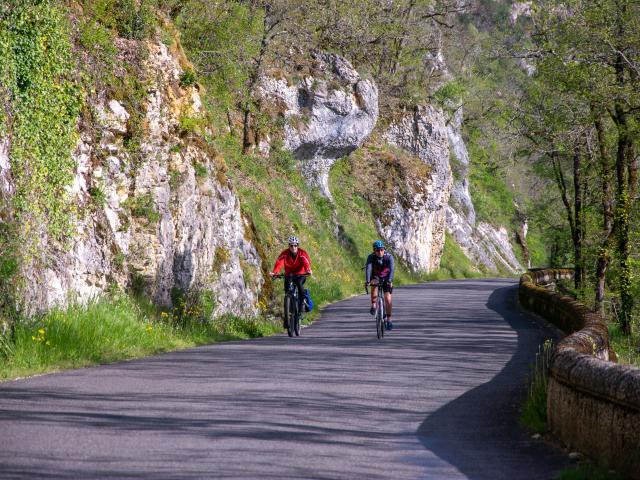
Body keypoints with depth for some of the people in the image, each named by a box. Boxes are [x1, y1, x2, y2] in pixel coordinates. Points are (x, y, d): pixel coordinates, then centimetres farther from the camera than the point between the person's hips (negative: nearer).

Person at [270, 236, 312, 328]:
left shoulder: (302, 253, -13)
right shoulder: (284, 254, -11)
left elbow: (307, 262, -30)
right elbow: (279, 263, -26)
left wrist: (308, 270, -52)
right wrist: (274, 272, -45)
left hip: (300, 275, -2)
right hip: (289, 275, 2)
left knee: (299, 284, -33)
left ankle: (301, 306, -21)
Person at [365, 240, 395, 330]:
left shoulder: (389, 257, -24)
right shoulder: (371, 257, -23)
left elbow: (391, 269, -36)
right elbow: (368, 269, -36)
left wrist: (390, 280, -53)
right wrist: (367, 281, -52)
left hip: (386, 278, 0)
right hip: (376, 277, 0)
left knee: (388, 298, -10)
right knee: (374, 285, -35)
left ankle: (389, 319, 1)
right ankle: (373, 306, -23)